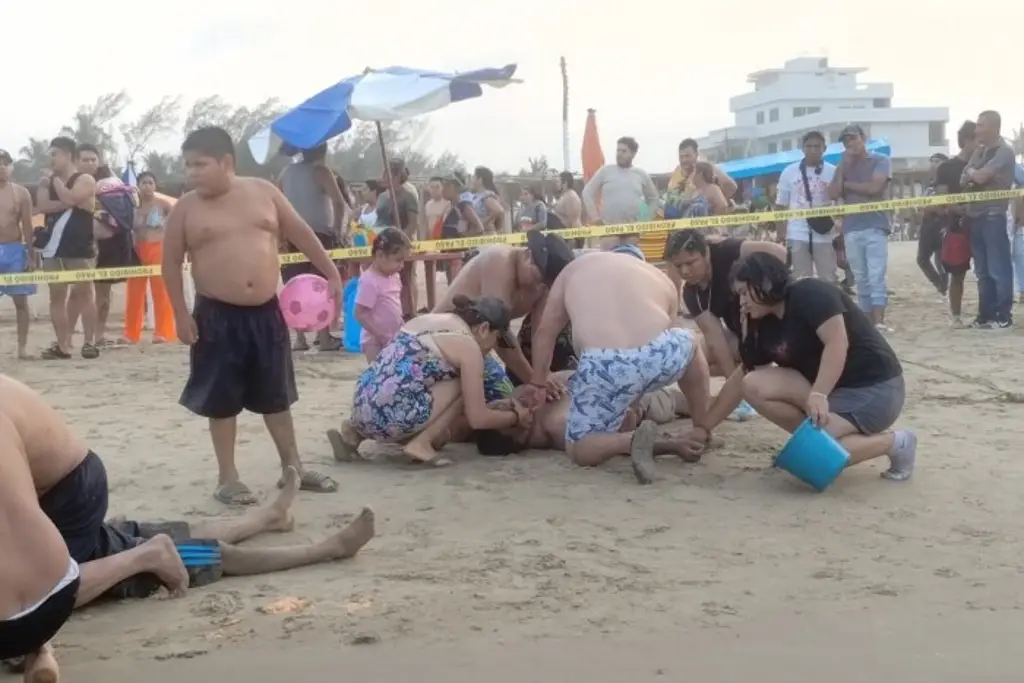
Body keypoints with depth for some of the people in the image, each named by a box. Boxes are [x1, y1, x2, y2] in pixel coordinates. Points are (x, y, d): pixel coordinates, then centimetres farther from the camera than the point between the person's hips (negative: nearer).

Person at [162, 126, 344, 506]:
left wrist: (331, 273, 9)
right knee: (222, 400, 4)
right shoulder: (186, 208, -3)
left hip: (266, 312, 2)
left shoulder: (263, 191, 2)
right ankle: (228, 477, 15)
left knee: (276, 395, 12)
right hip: (217, 316, -2)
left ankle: (292, 467, 23)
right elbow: (171, 263, 1)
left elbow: (300, 233, 9)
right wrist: (181, 314, -5)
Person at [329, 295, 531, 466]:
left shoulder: (428, 319, 21)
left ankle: (355, 432, 16)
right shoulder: (468, 346, -2)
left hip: (363, 403, 8)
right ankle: (420, 443, 0)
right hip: (388, 414, -8)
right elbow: (478, 419, -3)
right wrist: (516, 417, 16)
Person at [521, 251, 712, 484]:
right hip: (662, 354, 2)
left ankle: (629, 440, -12)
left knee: (579, 449, 19)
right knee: (690, 345, 37)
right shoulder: (660, 278, 30)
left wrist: (538, 382, 42)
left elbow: (545, 332, 30)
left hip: (605, 368, -2)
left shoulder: (575, 269, 28)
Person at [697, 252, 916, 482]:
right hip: (834, 390, 8)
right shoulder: (768, 327, 9)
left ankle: (895, 443, -6)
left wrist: (818, 396, -37)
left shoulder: (810, 294, -15)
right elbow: (742, 379, 13)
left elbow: (837, 343, -27)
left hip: (874, 390, -8)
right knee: (755, 386, -8)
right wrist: (703, 427, 11)